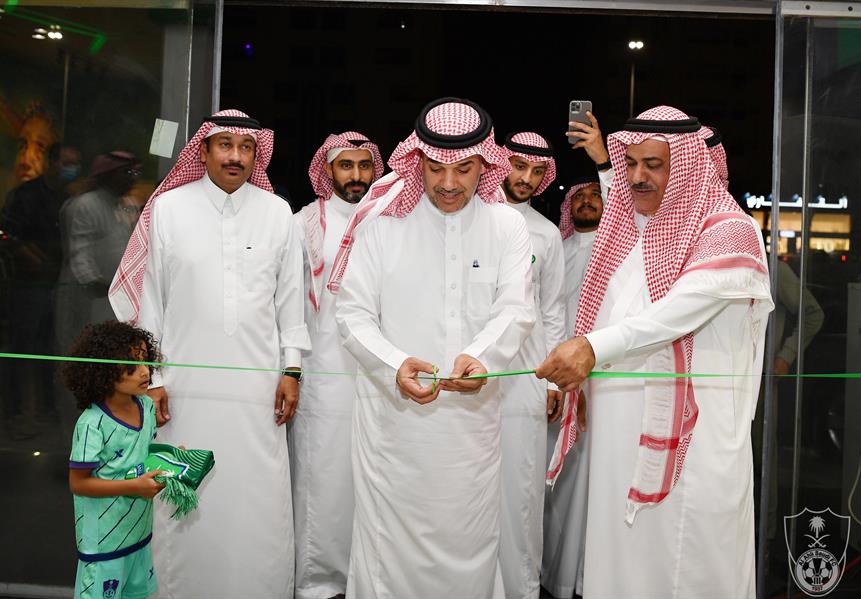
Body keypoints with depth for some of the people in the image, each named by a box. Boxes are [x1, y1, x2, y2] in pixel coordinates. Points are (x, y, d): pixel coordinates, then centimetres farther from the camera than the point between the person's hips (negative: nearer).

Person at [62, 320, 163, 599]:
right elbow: (78, 483, -19)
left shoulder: (147, 406, -3)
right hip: (104, 538, -7)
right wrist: (134, 486, -25)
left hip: (139, 529, 7)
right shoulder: (92, 424, -24)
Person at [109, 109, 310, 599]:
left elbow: (290, 298, 8)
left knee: (259, 502, 4)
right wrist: (150, 376, 2)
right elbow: (148, 297, 3)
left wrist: (291, 369, 5)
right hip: (186, 386, 0)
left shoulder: (277, 212, 4)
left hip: (258, 386, 1)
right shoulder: (168, 208, 1)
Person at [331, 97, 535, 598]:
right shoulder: (383, 220, -2)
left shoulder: (507, 225, 3)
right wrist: (395, 365, -21)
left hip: (472, 412, 1)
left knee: (469, 536, 10)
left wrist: (481, 357, -28)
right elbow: (353, 312, -3)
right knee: (390, 536, 6)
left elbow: (516, 310, -7)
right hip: (392, 411, -1)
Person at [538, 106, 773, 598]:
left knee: (685, 557, 0)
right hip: (618, 419, 6)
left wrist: (594, 347, -30)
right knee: (618, 549, 9)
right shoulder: (623, 228, 16)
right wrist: (574, 371, 7)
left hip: (691, 426, -6)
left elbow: (679, 310, -21)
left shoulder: (729, 231, -6)